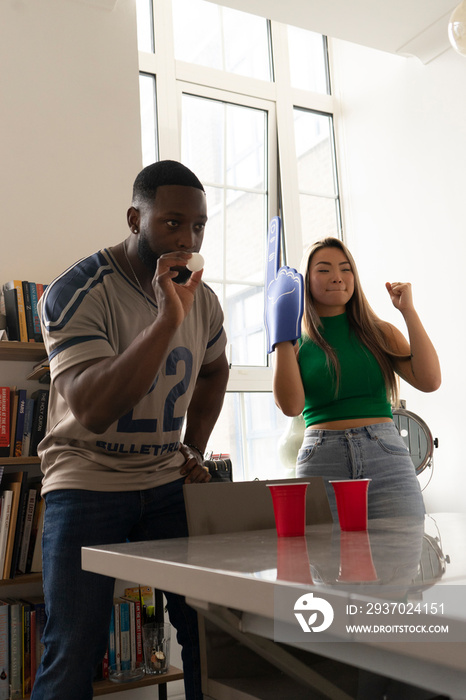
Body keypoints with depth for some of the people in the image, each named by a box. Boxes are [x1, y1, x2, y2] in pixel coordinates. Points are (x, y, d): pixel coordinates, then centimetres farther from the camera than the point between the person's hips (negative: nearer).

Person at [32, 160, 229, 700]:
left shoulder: (200, 298, 2)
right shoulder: (77, 292, -16)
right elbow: (92, 410, -28)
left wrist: (194, 449, 12)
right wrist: (167, 318, -33)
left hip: (168, 481, 5)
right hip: (87, 483, -4)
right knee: (73, 653, -3)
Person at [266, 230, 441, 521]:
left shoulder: (381, 333, 13)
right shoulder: (297, 343, 10)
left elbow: (430, 381, -1)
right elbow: (291, 406, -6)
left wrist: (408, 310, 1)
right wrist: (282, 333, -8)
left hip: (385, 456, 1)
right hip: (321, 462, -1)